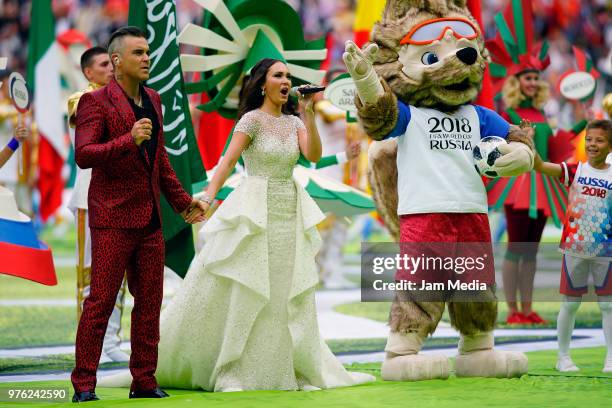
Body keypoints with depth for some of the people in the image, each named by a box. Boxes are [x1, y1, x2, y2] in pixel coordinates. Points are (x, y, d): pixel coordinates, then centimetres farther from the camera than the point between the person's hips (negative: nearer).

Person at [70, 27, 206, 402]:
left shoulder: (153, 100, 15)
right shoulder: (95, 102, -7)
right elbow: (83, 155, -18)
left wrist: (182, 200, 24)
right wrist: (128, 140, -28)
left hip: (150, 220, 7)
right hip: (113, 218, -7)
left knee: (150, 303, 8)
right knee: (100, 302, -7)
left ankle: (144, 382, 14)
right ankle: (84, 385, -3)